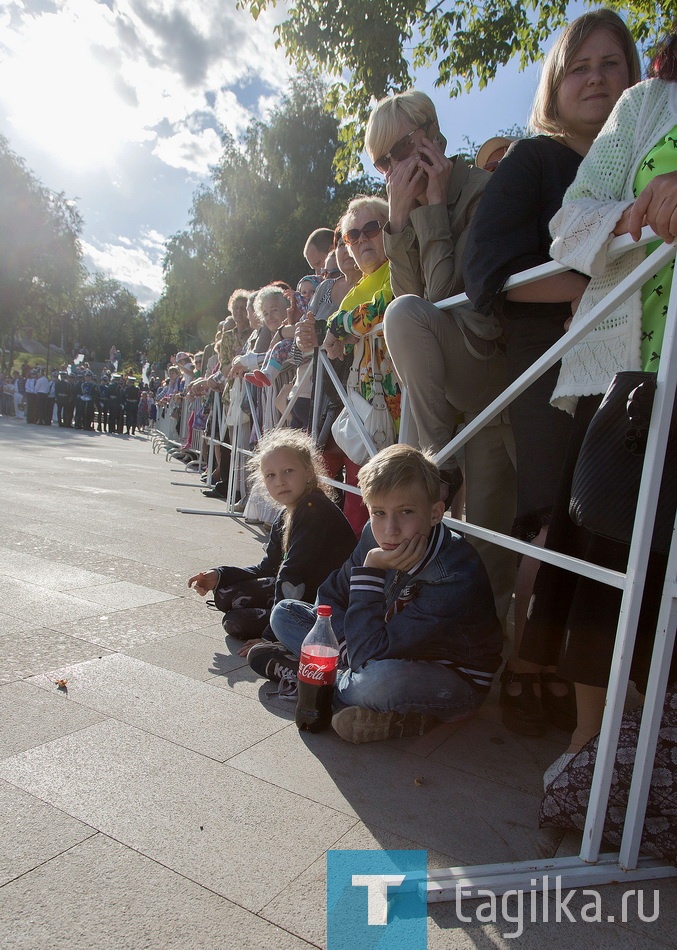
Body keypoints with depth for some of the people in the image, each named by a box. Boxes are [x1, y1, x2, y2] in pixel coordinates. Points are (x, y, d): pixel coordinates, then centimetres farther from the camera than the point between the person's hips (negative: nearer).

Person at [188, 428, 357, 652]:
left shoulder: (315, 511, -24)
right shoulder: (286, 516, 6)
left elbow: (292, 575, -26)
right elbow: (268, 568, 12)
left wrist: (272, 636, -24)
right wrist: (219, 576, 0)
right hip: (302, 591, 9)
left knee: (235, 623, -11)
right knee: (225, 595, 8)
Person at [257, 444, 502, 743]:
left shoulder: (456, 578, -33)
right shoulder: (376, 536, -13)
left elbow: (369, 652, -35)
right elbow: (330, 596, 0)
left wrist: (370, 571, -33)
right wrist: (352, 650, -16)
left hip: (456, 681, -6)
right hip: (391, 654, 7)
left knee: (382, 678, -42)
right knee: (284, 613, 1)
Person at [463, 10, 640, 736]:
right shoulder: (533, 160, 5)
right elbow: (488, 267, -11)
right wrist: (581, 289, -18)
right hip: (550, 359, -5)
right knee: (552, 523, -8)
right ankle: (521, 668, 9)